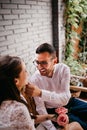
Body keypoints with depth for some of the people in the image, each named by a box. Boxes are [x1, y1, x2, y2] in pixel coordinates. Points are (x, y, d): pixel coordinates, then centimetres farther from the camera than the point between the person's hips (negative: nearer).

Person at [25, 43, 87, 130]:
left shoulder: (63, 69, -20)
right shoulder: (35, 79, -22)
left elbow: (65, 98, -32)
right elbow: (40, 108, -15)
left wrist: (40, 93, -46)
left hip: (69, 102, 3)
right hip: (53, 111, -3)